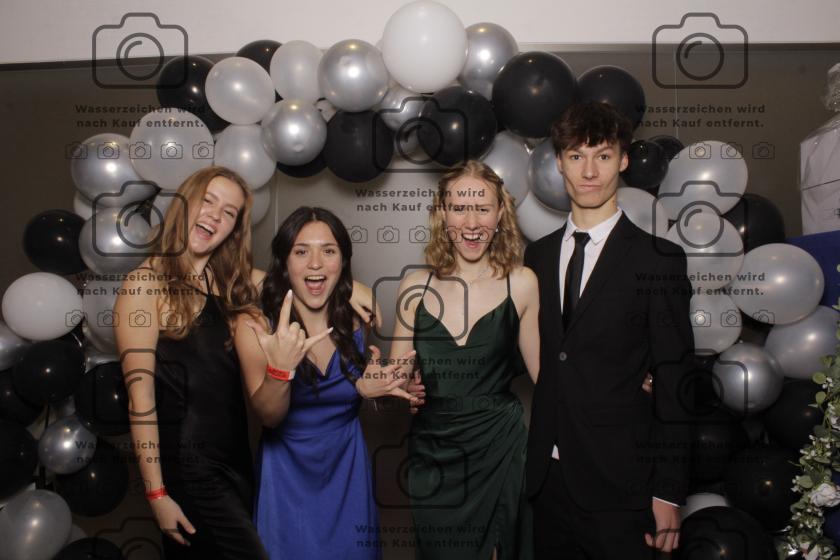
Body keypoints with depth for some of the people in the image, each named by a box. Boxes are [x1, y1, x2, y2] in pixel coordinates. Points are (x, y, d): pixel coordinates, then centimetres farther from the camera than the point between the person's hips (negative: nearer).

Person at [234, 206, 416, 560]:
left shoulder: (353, 323, -4)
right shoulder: (255, 324, -14)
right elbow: (269, 416, -21)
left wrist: (365, 388, -10)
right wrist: (281, 368, -40)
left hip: (347, 469, 3)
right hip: (288, 474, -3)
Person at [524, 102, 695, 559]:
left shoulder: (658, 259, -6)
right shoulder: (536, 255, 7)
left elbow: (674, 382, -7)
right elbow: (534, 359, 10)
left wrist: (669, 492, -8)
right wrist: (531, 460, 6)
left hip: (619, 485, -4)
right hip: (547, 476, 4)